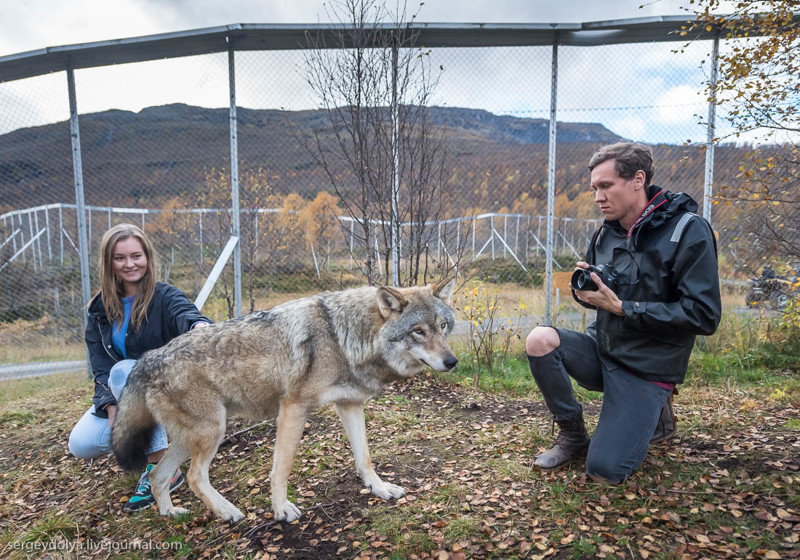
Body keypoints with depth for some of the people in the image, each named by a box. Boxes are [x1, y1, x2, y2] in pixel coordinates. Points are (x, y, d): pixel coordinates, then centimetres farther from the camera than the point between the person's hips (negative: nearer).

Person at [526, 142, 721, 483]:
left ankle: (655, 412, 17)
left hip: (647, 369, -5)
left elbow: (704, 316, -20)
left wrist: (622, 308, -23)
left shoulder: (688, 231, -15)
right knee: (539, 340, -23)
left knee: (604, 471, -13)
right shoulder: (606, 233, 3)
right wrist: (585, 291, -11)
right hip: (601, 349, 5)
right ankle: (572, 434, 0)